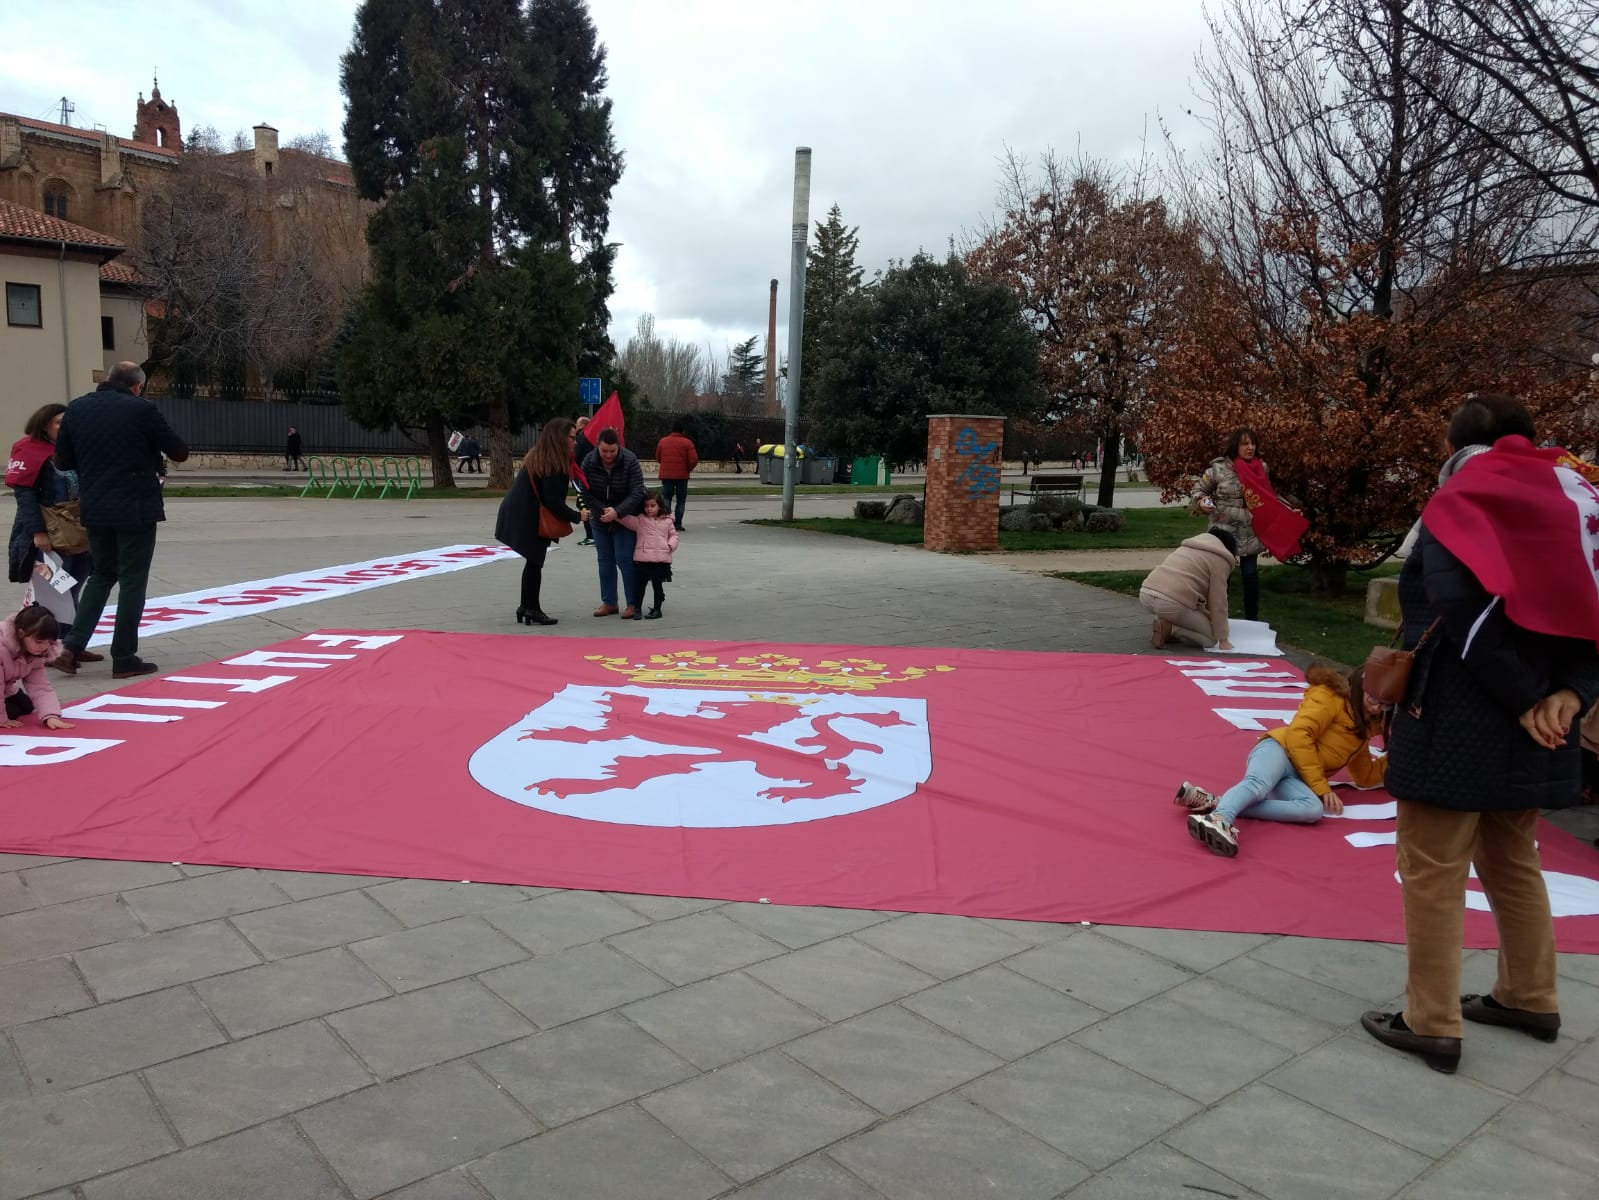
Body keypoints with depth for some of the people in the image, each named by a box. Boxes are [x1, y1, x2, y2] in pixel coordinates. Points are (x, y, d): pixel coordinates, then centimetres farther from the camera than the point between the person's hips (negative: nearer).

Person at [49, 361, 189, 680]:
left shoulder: (77, 409, 5)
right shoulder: (142, 409, -11)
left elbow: (63, 460, 10)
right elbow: (180, 453, -4)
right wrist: (148, 450, 17)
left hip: (95, 509, 5)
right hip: (136, 509, -5)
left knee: (102, 574, 19)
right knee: (132, 581, 2)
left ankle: (72, 644, 9)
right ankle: (124, 659, 5)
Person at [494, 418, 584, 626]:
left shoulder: (538, 457, 9)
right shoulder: (552, 464, -20)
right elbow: (552, 500, -23)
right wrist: (576, 516, -13)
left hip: (521, 515, 10)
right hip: (528, 519, -10)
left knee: (532, 562, 16)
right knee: (534, 562, 1)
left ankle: (526, 606, 24)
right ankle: (532, 609, 10)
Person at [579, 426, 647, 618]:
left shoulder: (630, 461, -19)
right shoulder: (589, 462, -11)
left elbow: (637, 494, -22)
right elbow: (586, 493, -9)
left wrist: (617, 512, -35)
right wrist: (604, 510, -21)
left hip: (625, 518, -4)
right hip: (600, 519, 4)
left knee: (625, 560, -7)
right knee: (605, 561, 8)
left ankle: (633, 604, 1)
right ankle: (609, 602, 17)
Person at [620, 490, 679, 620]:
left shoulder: (667, 521, 8)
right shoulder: (640, 520, 3)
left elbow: (673, 535, 17)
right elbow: (627, 520, -9)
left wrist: (671, 545, -2)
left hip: (661, 560, 1)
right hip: (642, 560, -1)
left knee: (658, 585, 8)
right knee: (640, 584, 5)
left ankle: (657, 609, 19)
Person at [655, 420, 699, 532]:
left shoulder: (663, 441, 4)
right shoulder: (687, 443, -5)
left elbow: (658, 458, 11)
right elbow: (694, 460, -11)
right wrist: (689, 469, 7)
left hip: (666, 475, 2)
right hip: (682, 475, -2)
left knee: (666, 498, 10)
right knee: (680, 500, 8)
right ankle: (677, 524, 4)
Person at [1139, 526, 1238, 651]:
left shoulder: (1190, 546, 29)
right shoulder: (1220, 560, 5)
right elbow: (1218, 603, 1)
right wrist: (1223, 639, 7)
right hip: (1172, 604, -8)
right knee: (1210, 638, 9)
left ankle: (1164, 623, 11)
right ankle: (1168, 629, -8)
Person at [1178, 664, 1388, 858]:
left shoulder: (1363, 730, 28)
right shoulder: (1330, 697, 3)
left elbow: (1366, 777, 37)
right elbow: (1299, 734, -10)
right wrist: (1321, 786, -12)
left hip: (1293, 777, 5)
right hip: (1278, 749, -5)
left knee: (1314, 809, -31)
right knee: (1258, 785, -40)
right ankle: (1218, 819, -70)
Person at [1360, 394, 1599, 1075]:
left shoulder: (1459, 503, -8)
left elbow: (1462, 614, -21)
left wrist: (1524, 701, -14)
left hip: (1458, 723, -7)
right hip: (1530, 729, 7)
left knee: (1431, 872, 3)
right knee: (1510, 861, 24)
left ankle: (1432, 1026, 11)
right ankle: (1530, 999, 36)